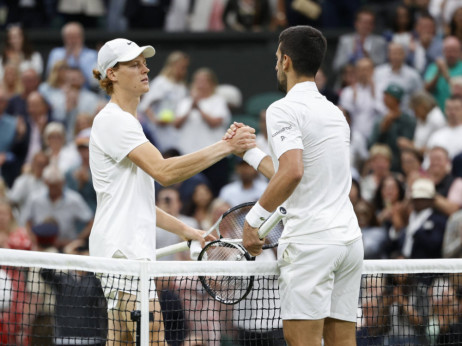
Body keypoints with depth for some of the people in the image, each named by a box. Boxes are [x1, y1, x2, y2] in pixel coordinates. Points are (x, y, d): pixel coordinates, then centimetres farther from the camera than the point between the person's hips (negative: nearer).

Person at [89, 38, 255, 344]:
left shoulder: (127, 122, 22)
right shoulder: (113, 120, -11)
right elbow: (164, 172, -23)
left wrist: (187, 231, 20)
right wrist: (227, 146, -24)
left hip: (134, 248, 10)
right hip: (122, 250, -10)